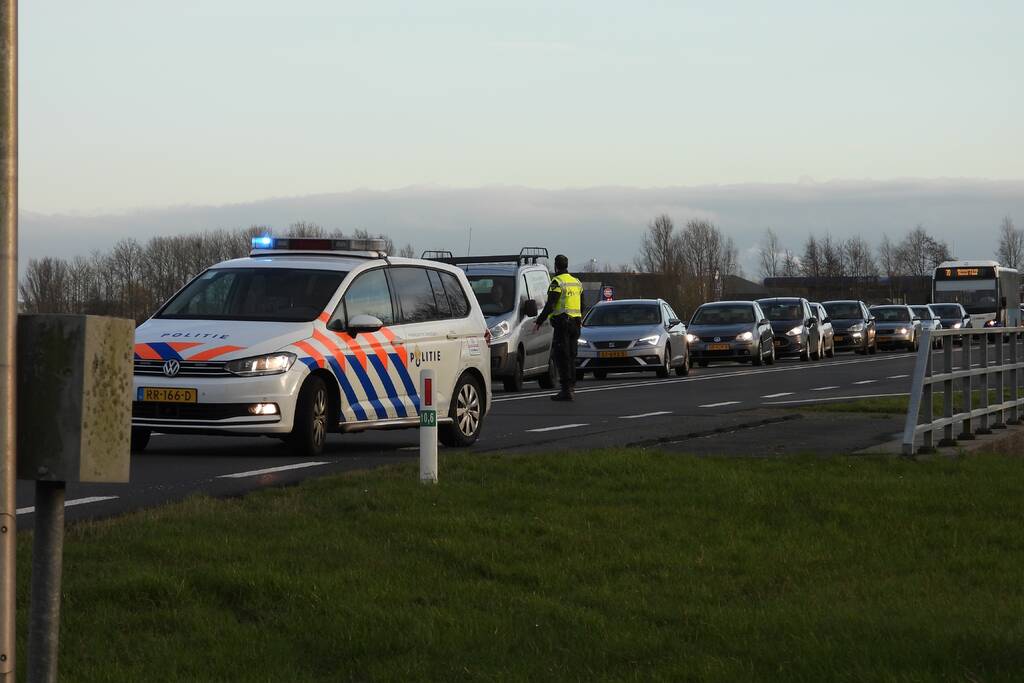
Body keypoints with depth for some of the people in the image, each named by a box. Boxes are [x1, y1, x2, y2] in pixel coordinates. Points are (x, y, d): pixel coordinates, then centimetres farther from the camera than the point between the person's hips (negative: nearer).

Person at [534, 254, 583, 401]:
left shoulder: (557, 282, -10)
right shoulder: (577, 282, 16)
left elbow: (550, 305, -16)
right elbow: (582, 306, 21)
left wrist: (539, 321, -10)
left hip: (562, 323, -8)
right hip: (575, 323, 8)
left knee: (561, 357, -7)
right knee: (571, 357, 13)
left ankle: (566, 390, -13)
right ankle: (572, 388, 13)